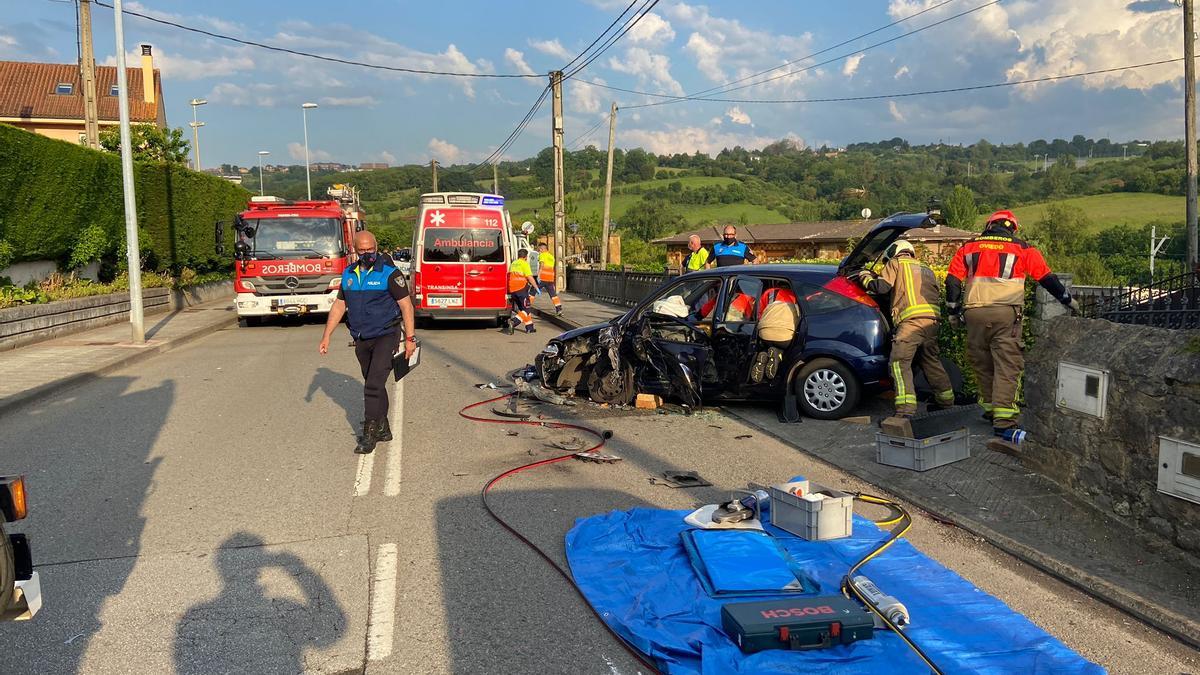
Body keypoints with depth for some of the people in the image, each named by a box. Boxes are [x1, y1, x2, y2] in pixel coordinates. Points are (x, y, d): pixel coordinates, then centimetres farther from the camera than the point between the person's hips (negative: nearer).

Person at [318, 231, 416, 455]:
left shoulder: (389, 273, -11)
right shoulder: (349, 274, 7)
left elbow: (406, 305, -10)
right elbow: (339, 305, 13)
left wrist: (410, 338, -14)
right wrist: (326, 336, 10)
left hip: (385, 337, -6)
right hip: (361, 340, 6)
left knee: (374, 386, -14)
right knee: (374, 386, 14)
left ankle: (369, 434, -9)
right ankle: (383, 429, 25)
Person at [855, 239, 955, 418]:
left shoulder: (896, 263, 10)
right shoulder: (926, 270, 31)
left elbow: (881, 287, -1)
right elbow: (937, 294, 28)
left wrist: (865, 278, 16)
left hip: (911, 320, -7)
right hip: (931, 322, 7)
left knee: (899, 362, -10)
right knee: (931, 361, 22)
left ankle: (906, 408, -22)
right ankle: (946, 400, 32)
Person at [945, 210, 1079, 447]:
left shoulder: (968, 248, 18)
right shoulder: (1023, 249, 13)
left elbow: (952, 280, 13)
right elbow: (1047, 278, 19)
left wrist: (954, 311, 23)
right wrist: (1068, 299, 34)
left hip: (974, 312, 2)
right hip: (1006, 313, -2)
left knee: (981, 363, 16)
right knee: (1007, 365, -5)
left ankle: (990, 407, 27)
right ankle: (1003, 421, -12)